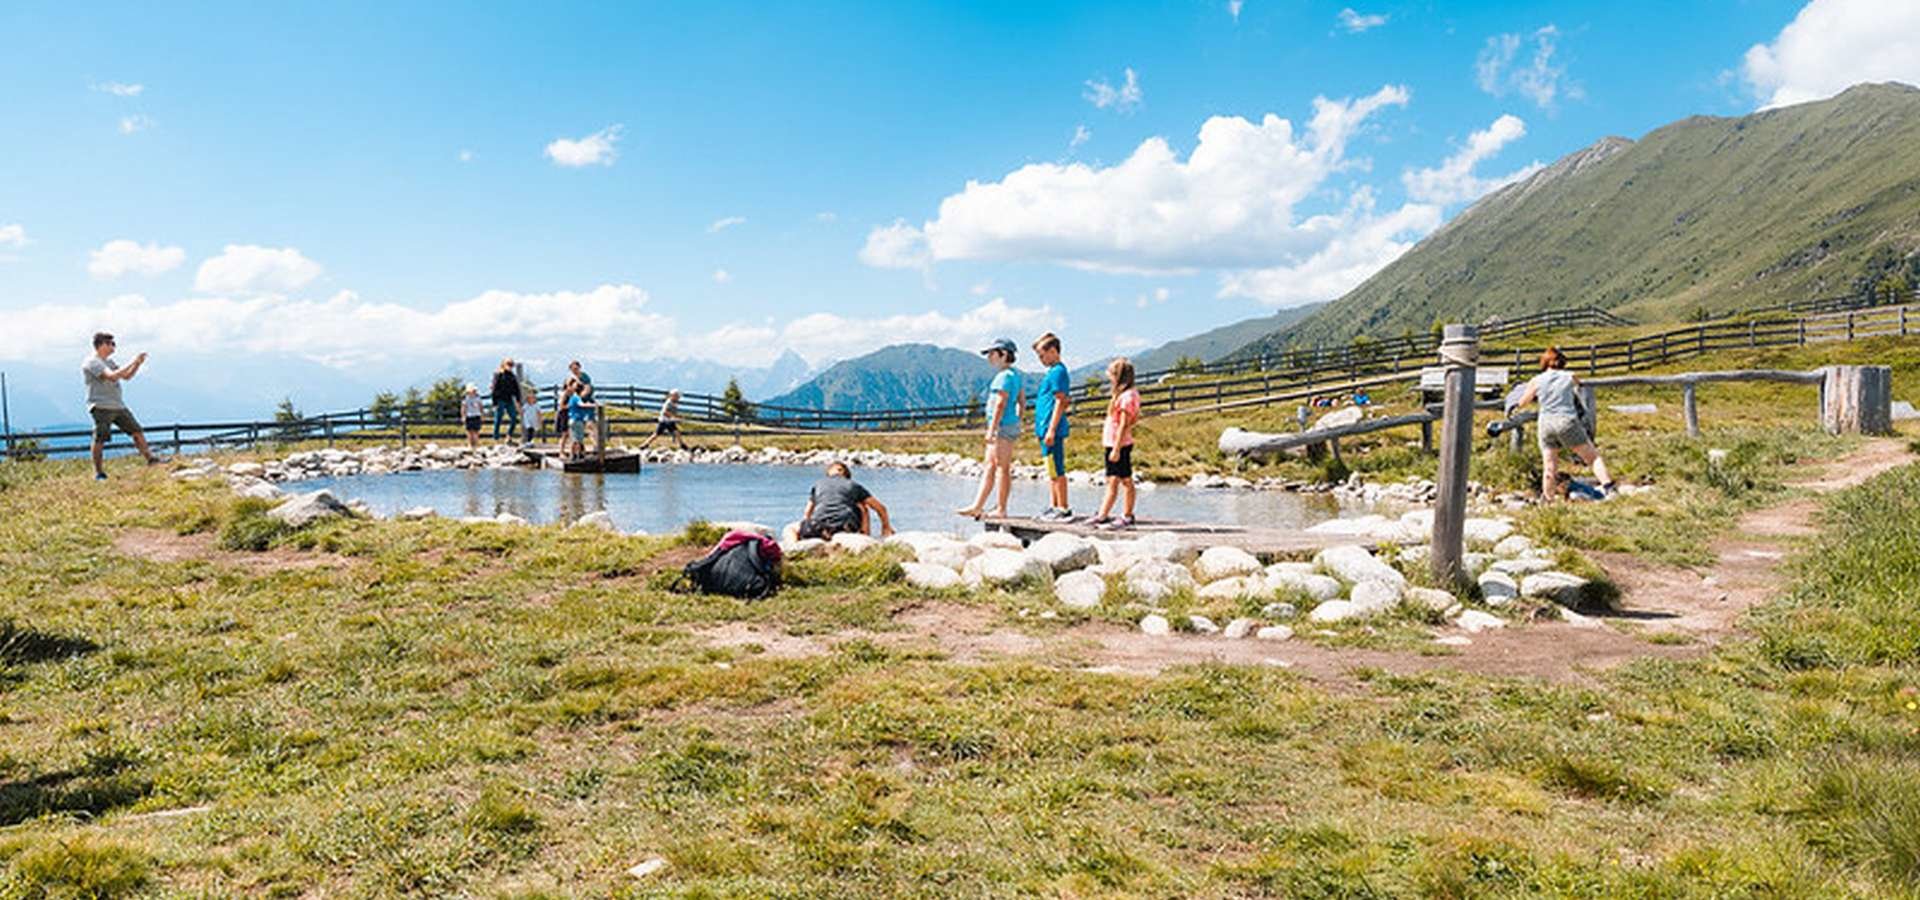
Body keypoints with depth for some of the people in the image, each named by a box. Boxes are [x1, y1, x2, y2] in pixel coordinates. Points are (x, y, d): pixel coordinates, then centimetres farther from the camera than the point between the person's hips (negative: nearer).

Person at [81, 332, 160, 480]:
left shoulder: (109, 361, 20)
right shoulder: (92, 362, -10)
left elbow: (126, 376, 22)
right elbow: (112, 376, -24)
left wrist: (138, 364, 6)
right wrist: (131, 363, -19)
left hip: (118, 406, 9)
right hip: (101, 407, -9)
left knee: (137, 431, 8)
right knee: (100, 439, -9)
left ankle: (150, 459, 15)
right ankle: (98, 472, -3)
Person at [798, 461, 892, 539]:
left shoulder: (818, 484, 26)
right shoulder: (853, 485, 22)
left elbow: (807, 514, 29)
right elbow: (881, 507, 26)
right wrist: (886, 527, 40)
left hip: (818, 525, 0)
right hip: (846, 526, 0)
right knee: (864, 508, 28)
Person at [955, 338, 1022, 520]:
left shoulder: (1005, 376, -15)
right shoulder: (1015, 374, 16)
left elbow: (1000, 404, -20)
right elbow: (1020, 401, 21)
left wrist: (991, 430, -22)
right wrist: (1018, 422, 25)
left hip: (1003, 425, -10)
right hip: (1011, 425, 10)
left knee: (1003, 468, -4)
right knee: (990, 466, 10)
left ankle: (1001, 509, 1)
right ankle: (977, 507, 13)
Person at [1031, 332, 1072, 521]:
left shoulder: (1058, 372, -13)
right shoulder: (1054, 371, 18)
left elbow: (1060, 402, -18)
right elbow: (1065, 403, 23)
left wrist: (1051, 429, -20)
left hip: (1051, 429, -10)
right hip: (1047, 429, 10)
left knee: (1057, 471, -6)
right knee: (1052, 471, 13)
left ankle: (1064, 509, -3)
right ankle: (1053, 507, 18)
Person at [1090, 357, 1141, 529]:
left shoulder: (1127, 396, -17)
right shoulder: (1121, 395, 13)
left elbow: (1124, 425, -20)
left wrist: (1116, 449, -21)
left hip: (1121, 445, -10)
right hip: (1112, 444, 10)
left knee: (1125, 480, -1)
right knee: (1112, 481, 11)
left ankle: (1127, 517, 5)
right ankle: (1102, 516, 16)